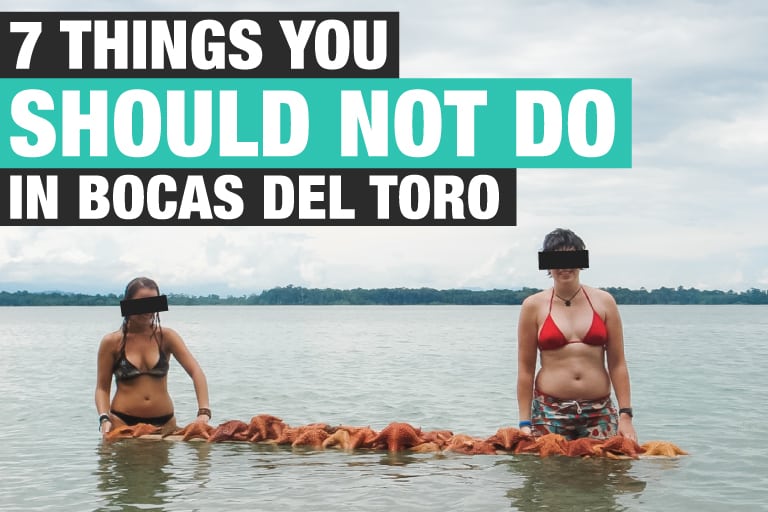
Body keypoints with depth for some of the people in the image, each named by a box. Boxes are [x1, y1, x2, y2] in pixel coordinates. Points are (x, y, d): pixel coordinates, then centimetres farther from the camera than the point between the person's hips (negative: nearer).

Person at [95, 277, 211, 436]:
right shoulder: (112, 342, 0)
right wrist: (104, 419, -16)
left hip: (164, 421, 1)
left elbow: (196, 371, -8)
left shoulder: (166, 337, 2)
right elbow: (102, 388, 3)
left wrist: (204, 412, -22)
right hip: (123, 421, -1)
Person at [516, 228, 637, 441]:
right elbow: (525, 368, 2)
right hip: (549, 412, -1)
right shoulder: (534, 306, 3)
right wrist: (525, 422, -1)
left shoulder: (603, 302, 7)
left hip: (600, 412, 1)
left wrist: (625, 415, -1)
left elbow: (617, 364, 5)